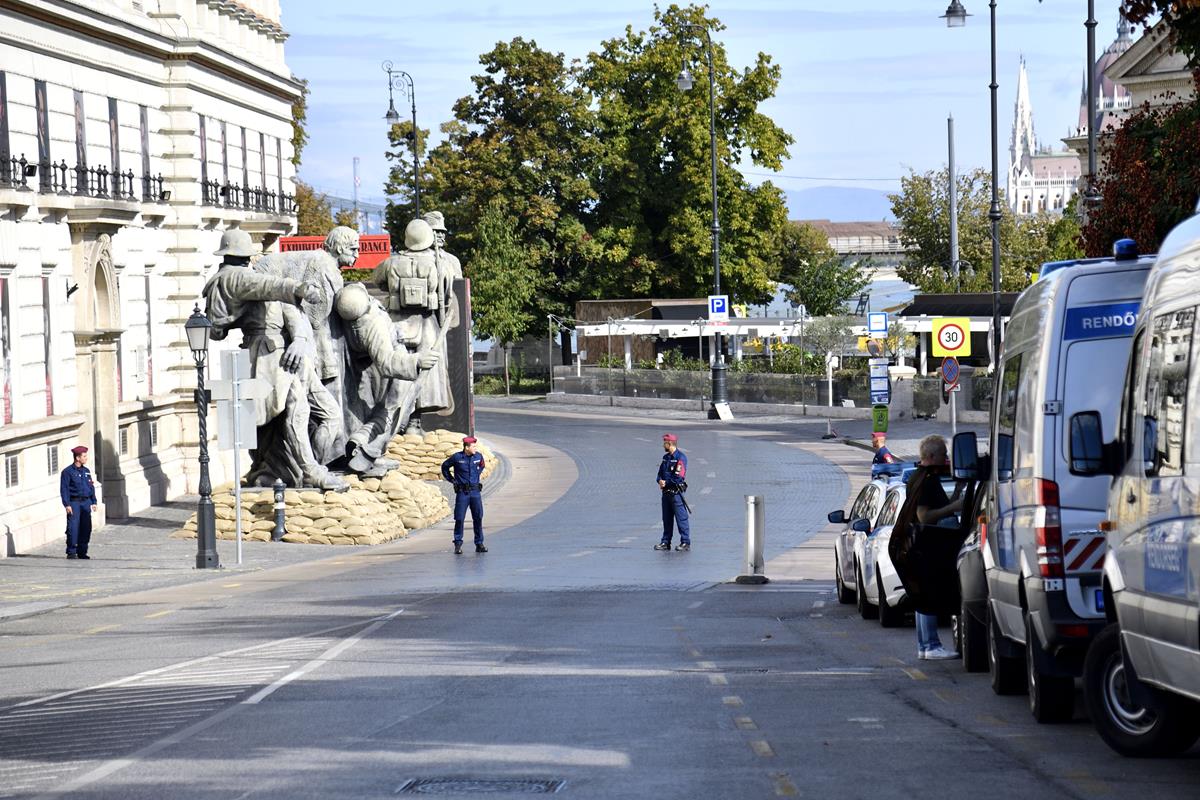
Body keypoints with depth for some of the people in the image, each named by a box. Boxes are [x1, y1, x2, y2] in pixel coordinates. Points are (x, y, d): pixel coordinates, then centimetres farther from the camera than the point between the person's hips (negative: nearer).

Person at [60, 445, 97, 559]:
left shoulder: (86, 471, 14)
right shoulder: (67, 472, -5)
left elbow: (91, 487, 18)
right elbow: (64, 489, -8)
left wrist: (93, 502, 11)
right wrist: (67, 505, -15)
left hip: (86, 502, 6)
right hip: (74, 502, -6)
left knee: (86, 528, 4)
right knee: (73, 528, -8)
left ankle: (82, 552, 13)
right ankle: (71, 552, -1)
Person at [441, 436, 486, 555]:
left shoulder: (478, 456, 4)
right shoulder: (457, 457, -7)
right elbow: (445, 466, 9)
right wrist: (451, 479, 6)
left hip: (475, 491, 3)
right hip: (462, 492, -3)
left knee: (478, 518, 3)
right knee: (459, 519, -3)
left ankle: (479, 544, 11)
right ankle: (458, 545, 4)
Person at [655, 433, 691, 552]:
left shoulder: (680, 458, -12)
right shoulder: (666, 457, 15)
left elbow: (678, 477, -18)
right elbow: (661, 473, 16)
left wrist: (666, 483, -9)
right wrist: (660, 481, -6)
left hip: (676, 492, -8)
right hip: (666, 492, 8)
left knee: (681, 518, -5)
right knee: (667, 519, 11)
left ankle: (685, 543, -2)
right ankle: (665, 542, 17)